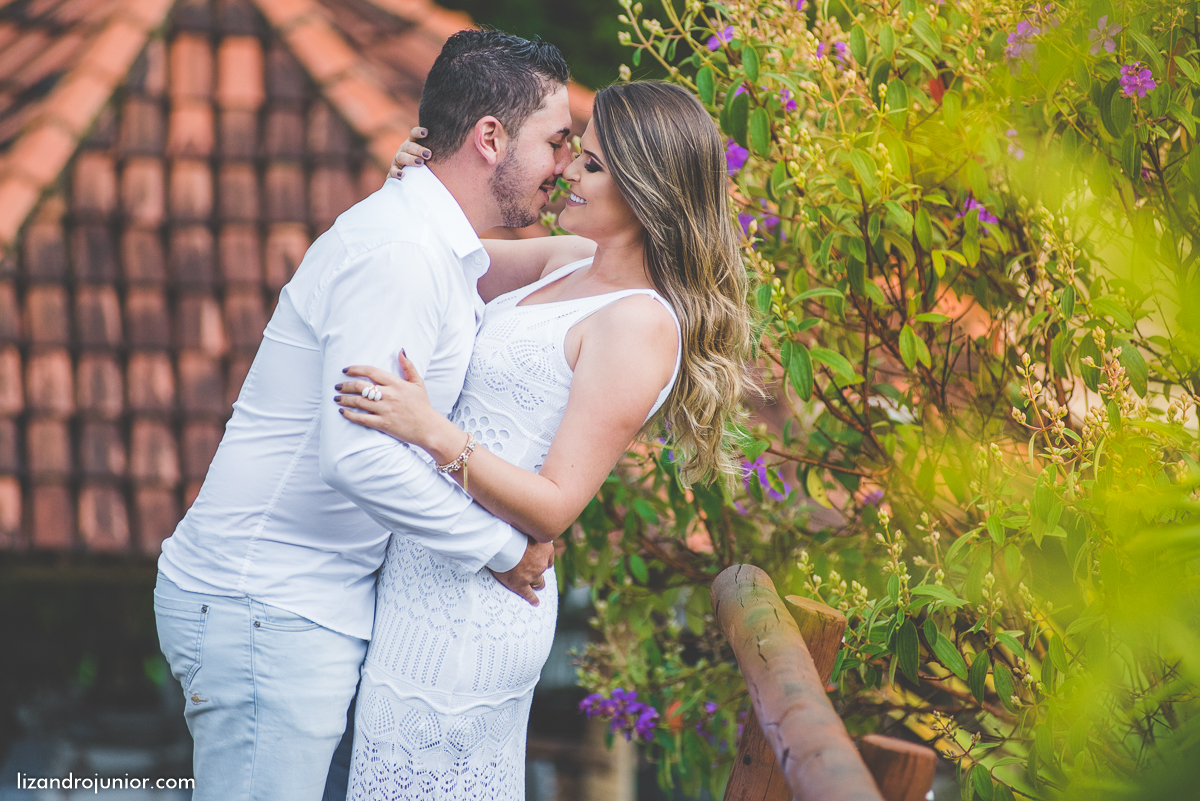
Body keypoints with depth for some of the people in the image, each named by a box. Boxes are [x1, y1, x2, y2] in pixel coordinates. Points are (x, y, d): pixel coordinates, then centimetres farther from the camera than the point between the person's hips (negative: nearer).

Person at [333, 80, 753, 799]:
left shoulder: (640, 326, -17)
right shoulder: (571, 260, 10)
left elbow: (554, 508, -19)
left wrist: (433, 432, -29)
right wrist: (425, 181, 6)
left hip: (461, 608, -9)